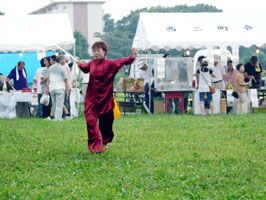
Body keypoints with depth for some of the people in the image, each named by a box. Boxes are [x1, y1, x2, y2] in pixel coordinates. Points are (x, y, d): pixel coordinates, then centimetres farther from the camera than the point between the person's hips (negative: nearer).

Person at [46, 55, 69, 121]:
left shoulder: (51, 68, 10)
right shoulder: (62, 68, -6)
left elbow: (48, 79, 12)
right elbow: (65, 80, -6)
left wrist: (47, 88, 16)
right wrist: (67, 90, -2)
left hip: (51, 88, 5)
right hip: (60, 88, -5)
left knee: (54, 104, 12)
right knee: (59, 104, -3)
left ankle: (56, 117, 16)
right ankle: (58, 117, -7)